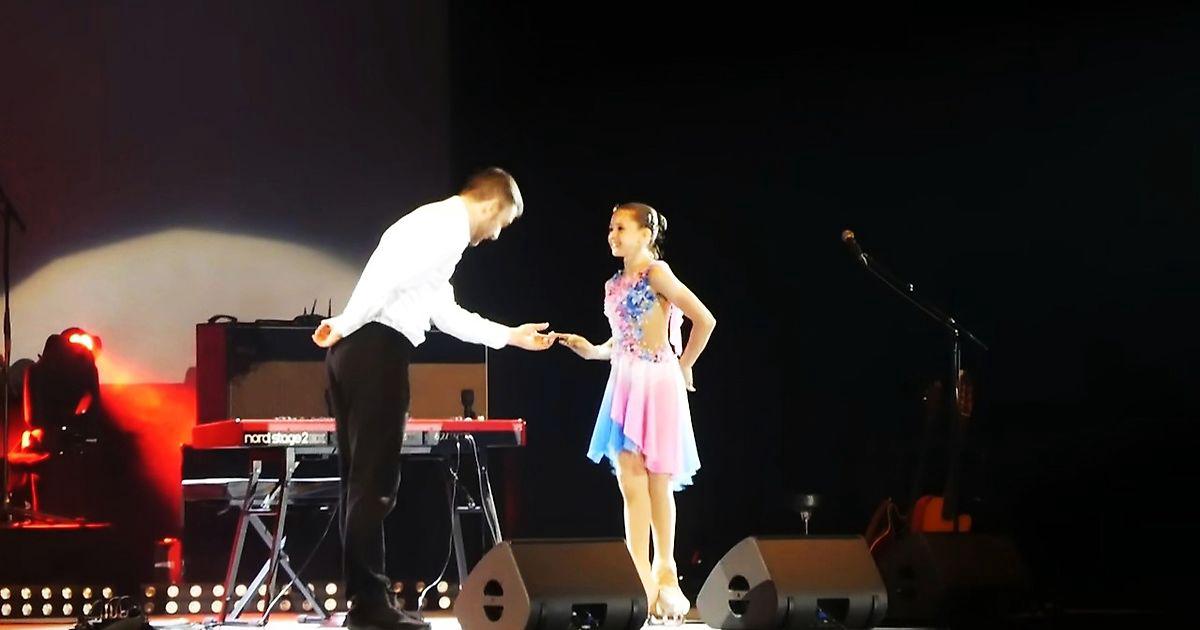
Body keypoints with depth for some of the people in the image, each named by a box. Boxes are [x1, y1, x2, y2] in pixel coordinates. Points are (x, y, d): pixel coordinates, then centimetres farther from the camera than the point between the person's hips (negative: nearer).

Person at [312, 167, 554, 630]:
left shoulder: (434, 224, 26)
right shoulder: (449, 226, -5)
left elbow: (446, 313, 32)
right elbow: (390, 277, -19)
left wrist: (511, 336, 38)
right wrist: (345, 325, -16)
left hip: (356, 351, 10)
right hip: (377, 350, -10)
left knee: (361, 481, 11)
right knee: (374, 483, -6)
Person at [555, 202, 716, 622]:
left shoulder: (656, 274, -8)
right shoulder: (615, 284, 14)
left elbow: (704, 320, -13)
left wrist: (684, 365, -4)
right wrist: (592, 351, 6)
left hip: (657, 383, -7)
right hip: (624, 384, 7)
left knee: (657, 480, 1)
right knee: (630, 481, 0)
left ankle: (665, 570, 14)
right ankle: (645, 582, 0)